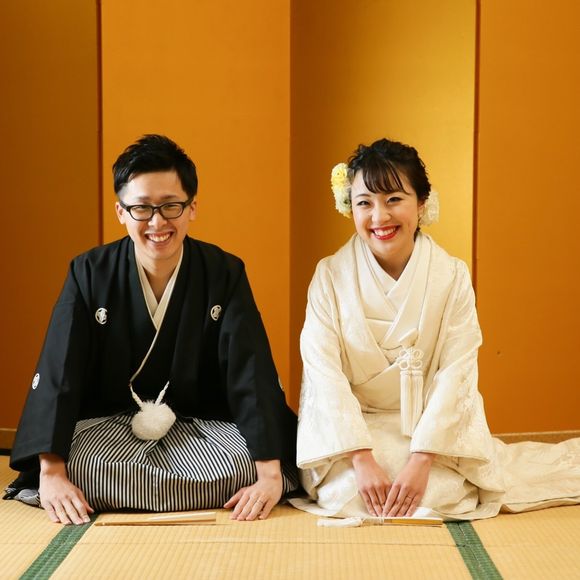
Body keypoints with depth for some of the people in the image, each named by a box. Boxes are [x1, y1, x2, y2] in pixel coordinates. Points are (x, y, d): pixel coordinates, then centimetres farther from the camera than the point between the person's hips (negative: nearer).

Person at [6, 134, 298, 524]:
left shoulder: (225, 274, -8)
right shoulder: (90, 274, -6)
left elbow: (253, 375, -16)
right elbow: (58, 374, -13)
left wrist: (270, 474, -27)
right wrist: (50, 472, -26)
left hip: (203, 425, 1)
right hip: (107, 423, 0)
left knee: (243, 469, -29)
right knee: (75, 469, -31)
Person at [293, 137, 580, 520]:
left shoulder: (452, 277, -7)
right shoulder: (330, 277, -8)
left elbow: (456, 373, -11)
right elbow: (324, 372, -13)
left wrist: (421, 460, -22)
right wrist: (363, 459, -23)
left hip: (433, 427, 2)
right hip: (354, 427, -1)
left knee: (437, 492, -22)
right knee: (351, 493, -28)